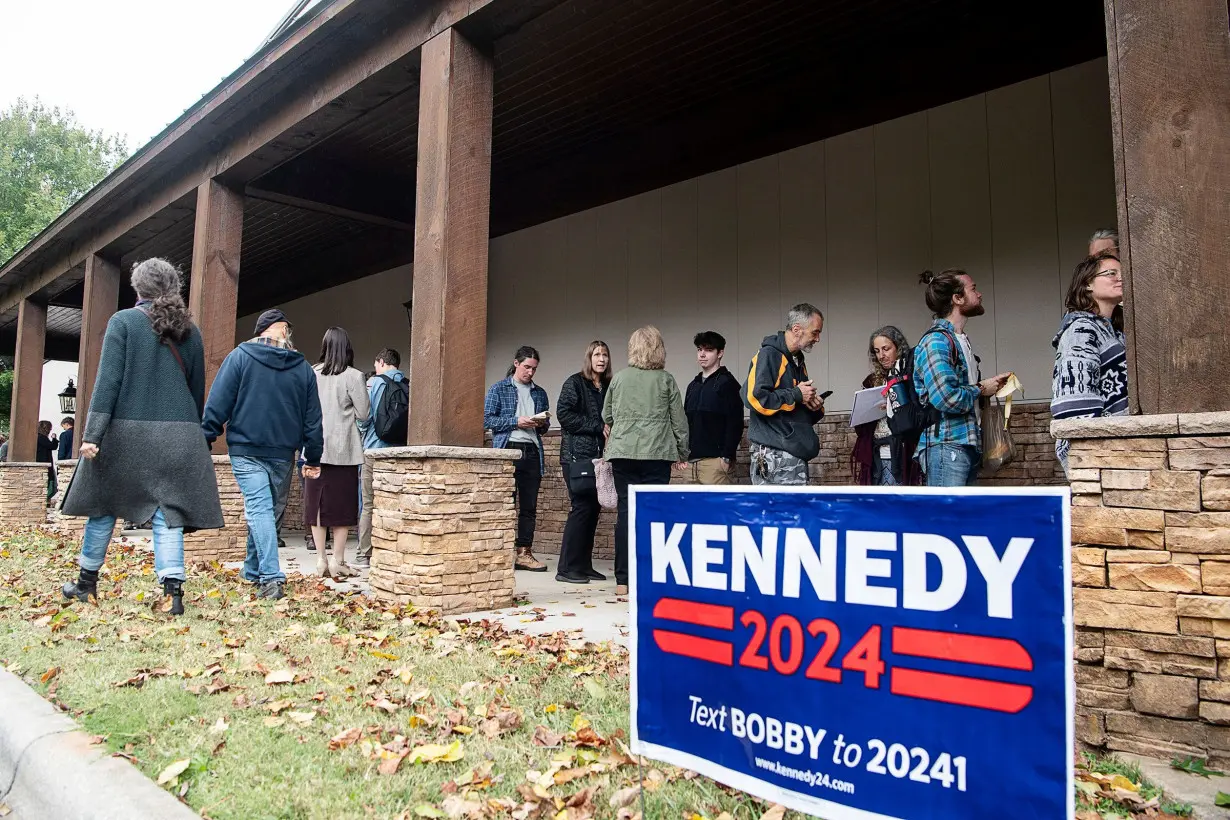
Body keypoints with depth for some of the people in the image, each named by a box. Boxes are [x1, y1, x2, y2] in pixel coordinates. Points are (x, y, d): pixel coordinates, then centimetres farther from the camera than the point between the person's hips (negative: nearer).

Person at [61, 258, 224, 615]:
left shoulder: (123, 321, -1)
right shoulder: (190, 331, 10)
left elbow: (108, 380, -9)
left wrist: (92, 433, -10)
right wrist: (190, 432, 24)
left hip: (127, 430, -2)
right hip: (178, 434, 2)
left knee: (104, 506, 15)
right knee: (168, 513, 1)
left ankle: (87, 583, 27)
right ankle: (173, 590, -9)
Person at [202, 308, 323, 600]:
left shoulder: (240, 356, -2)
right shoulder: (303, 368, 7)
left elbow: (218, 403, -6)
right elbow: (312, 419, 8)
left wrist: (205, 441, 0)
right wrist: (312, 459, 14)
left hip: (246, 452, -3)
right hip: (283, 455, 3)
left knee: (259, 509, -8)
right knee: (269, 510, 16)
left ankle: (271, 577, -20)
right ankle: (253, 571, 28)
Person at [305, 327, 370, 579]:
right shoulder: (353, 376, -8)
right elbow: (364, 414, -5)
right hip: (343, 449, -3)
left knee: (317, 504, 9)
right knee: (342, 507, 4)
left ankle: (321, 560, 13)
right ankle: (337, 560, 4)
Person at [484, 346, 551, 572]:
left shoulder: (539, 393, 17)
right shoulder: (499, 389, 4)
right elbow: (487, 419, -3)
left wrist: (541, 423, -1)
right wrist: (516, 422, -12)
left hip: (532, 452, 4)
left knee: (529, 506, 5)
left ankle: (524, 553, 10)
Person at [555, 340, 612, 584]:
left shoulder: (608, 386, 15)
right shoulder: (575, 383, -1)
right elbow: (564, 414, -11)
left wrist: (610, 431, 2)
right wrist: (598, 427, -13)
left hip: (599, 455, 6)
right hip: (577, 454, -6)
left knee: (594, 508, 5)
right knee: (582, 507, -10)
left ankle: (584, 565, 13)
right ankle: (567, 568, -3)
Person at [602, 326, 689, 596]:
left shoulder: (619, 378, 7)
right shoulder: (666, 380, 2)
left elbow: (606, 416, 17)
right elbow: (679, 420, 6)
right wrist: (682, 452, 18)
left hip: (622, 452, 2)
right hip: (657, 453, -2)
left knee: (626, 511, 4)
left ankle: (623, 580, 5)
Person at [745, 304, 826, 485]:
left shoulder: (798, 361, 20)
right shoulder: (769, 355, -9)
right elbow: (754, 398, -24)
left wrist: (815, 407, 5)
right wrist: (796, 395, -14)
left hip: (795, 455, 10)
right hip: (774, 455, -10)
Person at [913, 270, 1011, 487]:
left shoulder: (961, 340, 19)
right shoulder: (937, 340, -12)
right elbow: (945, 398, -23)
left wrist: (991, 385, 8)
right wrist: (981, 389, -7)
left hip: (968, 445, 10)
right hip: (946, 446, -10)